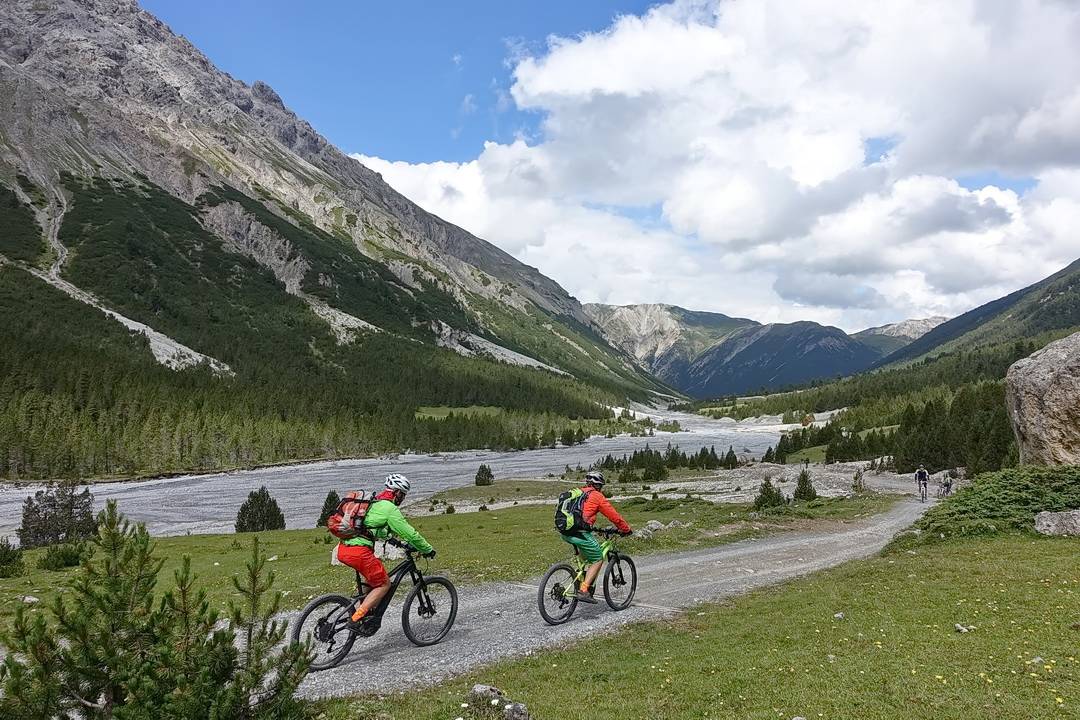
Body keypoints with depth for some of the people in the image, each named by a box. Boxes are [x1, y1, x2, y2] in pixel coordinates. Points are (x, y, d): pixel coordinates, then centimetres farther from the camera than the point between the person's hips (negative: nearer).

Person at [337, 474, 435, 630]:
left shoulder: (373, 503, 24)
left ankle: (364, 609, 23)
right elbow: (410, 533, -2)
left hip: (343, 549, 9)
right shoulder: (390, 508, -3)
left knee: (374, 574, 30)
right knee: (384, 584, 6)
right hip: (359, 551, -9)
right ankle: (356, 618, -3)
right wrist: (428, 550, 10)